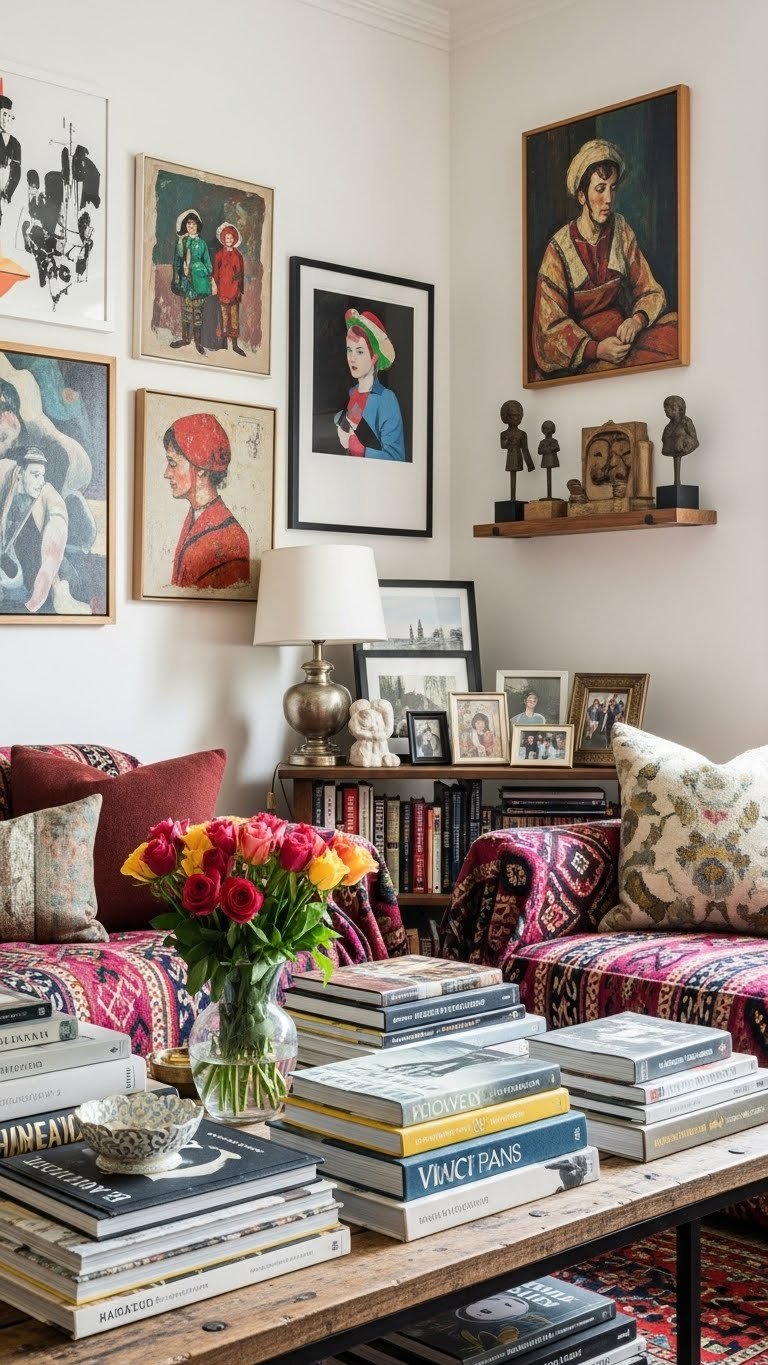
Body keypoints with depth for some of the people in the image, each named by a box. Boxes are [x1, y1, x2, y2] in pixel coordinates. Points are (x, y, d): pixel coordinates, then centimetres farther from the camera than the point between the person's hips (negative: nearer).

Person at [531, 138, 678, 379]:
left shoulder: (621, 230, 4)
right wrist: (596, 349, -23)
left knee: (675, 325, -23)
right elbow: (552, 325, -8)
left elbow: (651, 291, 5)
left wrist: (637, 321, -18)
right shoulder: (558, 250, -8)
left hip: (620, 330, 4)